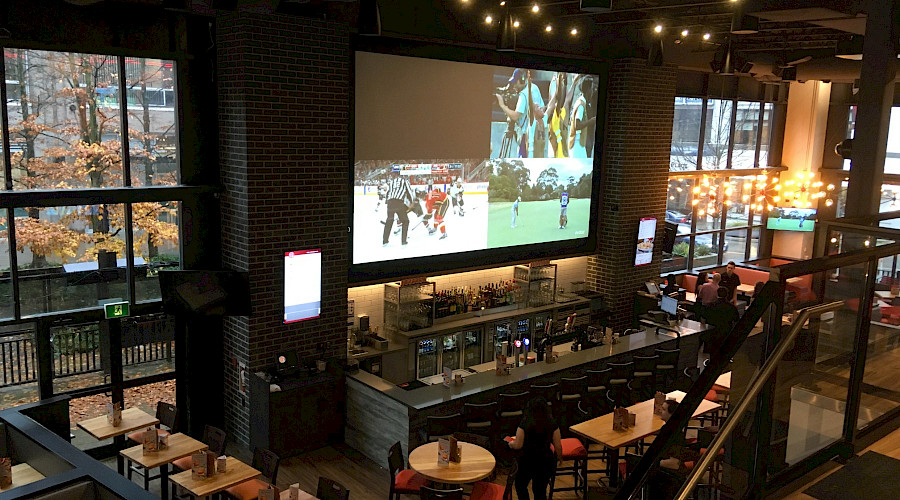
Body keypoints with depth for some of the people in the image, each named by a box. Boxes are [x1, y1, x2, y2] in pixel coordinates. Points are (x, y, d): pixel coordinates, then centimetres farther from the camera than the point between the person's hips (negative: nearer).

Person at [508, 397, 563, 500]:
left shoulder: (525, 423, -16)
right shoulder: (552, 424, -8)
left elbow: (518, 445, -12)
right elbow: (557, 446, -2)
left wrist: (511, 443, 10)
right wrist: (559, 457, 17)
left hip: (527, 460, -3)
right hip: (545, 460, 3)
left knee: (520, 485, 22)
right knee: (540, 490, 17)